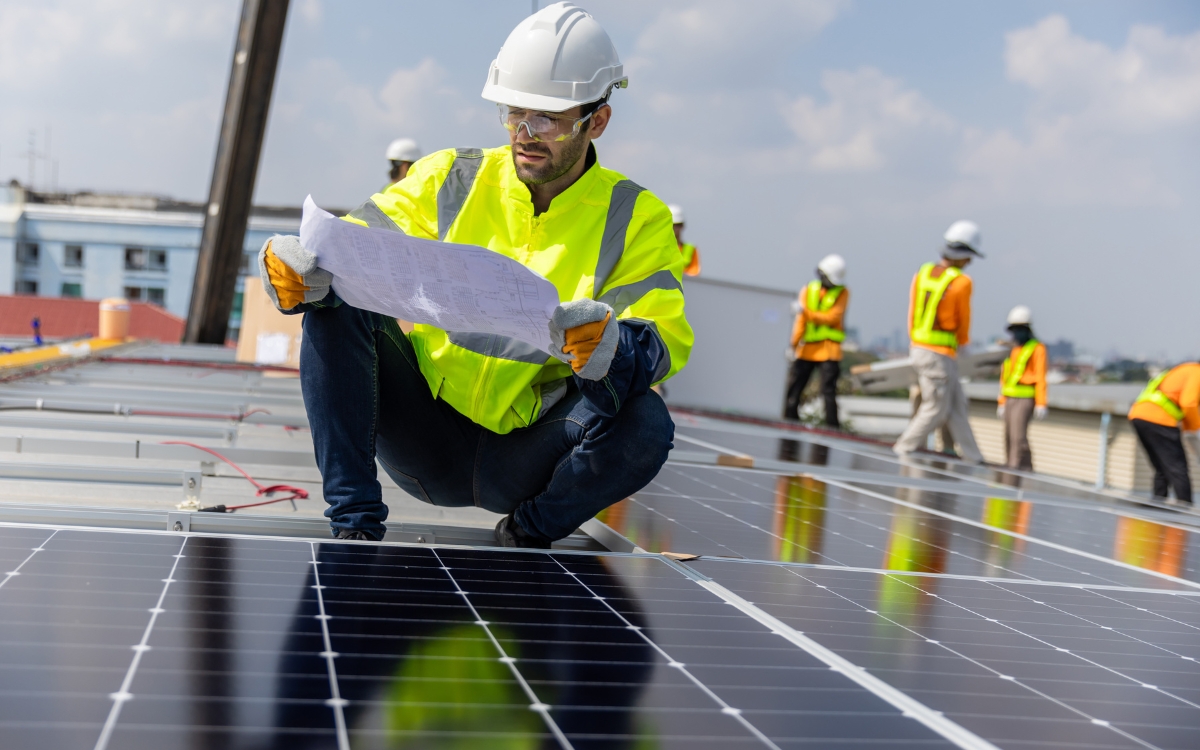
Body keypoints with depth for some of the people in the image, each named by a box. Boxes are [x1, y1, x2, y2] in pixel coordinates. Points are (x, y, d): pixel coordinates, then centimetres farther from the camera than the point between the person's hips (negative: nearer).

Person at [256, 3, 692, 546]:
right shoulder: (450, 179, 3)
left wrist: (609, 347, -38)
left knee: (644, 423, -30)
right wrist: (292, 267, -26)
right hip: (423, 437, 2)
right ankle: (354, 522, -17)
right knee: (336, 303, -19)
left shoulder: (635, 219, -1)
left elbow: (666, 343, -14)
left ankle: (526, 533, -2)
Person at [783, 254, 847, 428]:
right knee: (793, 386, 5)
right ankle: (789, 421, 15)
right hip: (807, 348, 3)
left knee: (828, 390, -9)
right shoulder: (808, 290, 9)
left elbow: (832, 317, -11)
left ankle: (832, 425, -5)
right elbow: (800, 318, 1)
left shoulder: (842, 292, 2)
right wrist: (794, 343, -8)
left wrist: (810, 313, -20)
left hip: (829, 348, -3)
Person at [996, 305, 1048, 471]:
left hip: (1025, 399, -8)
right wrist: (1002, 402, 21)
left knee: (1018, 434, -18)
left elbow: (1040, 378, -9)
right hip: (1010, 399, 8)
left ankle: (1018, 466, -20)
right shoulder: (1014, 350, 20)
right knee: (1009, 436, 5)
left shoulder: (1037, 348, -3)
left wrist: (1041, 404, -14)